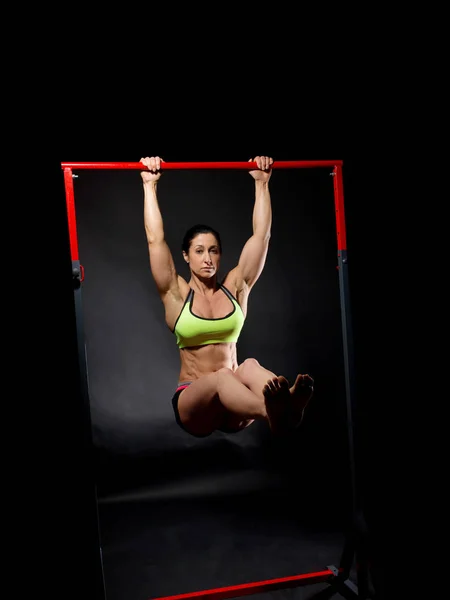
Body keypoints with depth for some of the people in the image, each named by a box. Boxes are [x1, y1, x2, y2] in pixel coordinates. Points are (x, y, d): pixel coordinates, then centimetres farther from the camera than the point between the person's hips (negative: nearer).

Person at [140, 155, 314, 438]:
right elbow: (155, 239, -7)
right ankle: (275, 413, -71)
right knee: (221, 378, -39)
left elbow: (261, 234, 4)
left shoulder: (235, 287, 7)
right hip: (193, 402, -2)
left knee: (250, 367, -34)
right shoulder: (177, 295, 1)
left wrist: (262, 183, 5)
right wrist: (150, 184, -4)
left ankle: (289, 404, -67)